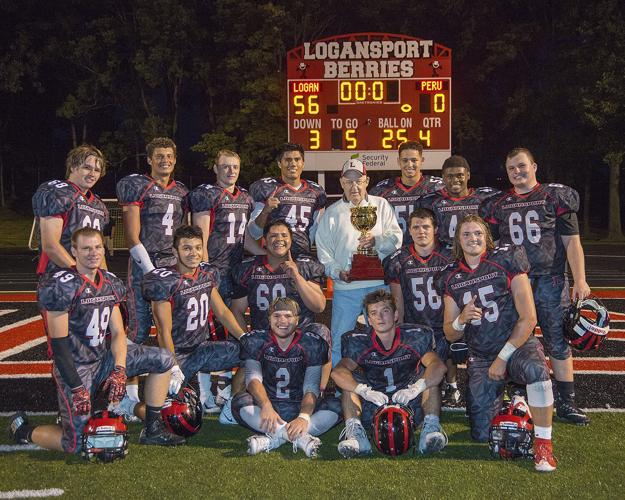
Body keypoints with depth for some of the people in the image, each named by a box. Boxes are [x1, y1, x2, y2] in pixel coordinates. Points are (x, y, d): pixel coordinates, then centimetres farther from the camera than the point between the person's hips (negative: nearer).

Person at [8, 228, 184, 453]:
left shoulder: (111, 283, 5)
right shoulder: (61, 286, -18)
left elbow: (118, 332, 5)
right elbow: (59, 343, -18)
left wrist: (119, 370, -10)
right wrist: (77, 389, -19)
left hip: (104, 358, 7)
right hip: (75, 367, -7)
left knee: (163, 360, -3)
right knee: (77, 445, -8)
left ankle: (152, 429, 6)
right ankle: (22, 429, 20)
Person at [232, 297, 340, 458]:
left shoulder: (312, 342, -4)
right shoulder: (255, 340, -3)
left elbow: (311, 386, -12)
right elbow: (253, 377, -16)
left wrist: (304, 417, -32)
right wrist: (266, 406, -36)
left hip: (299, 407, 1)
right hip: (268, 405, 0)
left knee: (335, 407, -26)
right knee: (241, 402, -31)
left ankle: (274, 439, -35)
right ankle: (299, 438, -38)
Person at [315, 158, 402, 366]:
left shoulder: (381, 205, 11)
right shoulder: (332, 213, 10)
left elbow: (396, 238, 3)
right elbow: (323, 251, 5)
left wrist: (377, 241, -17)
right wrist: (337, 272, -11)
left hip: (379, 284, 0)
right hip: (345, 288, 0)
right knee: (340, 342, 2)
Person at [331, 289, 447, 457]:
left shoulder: (415, 337, -5)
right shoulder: (359, 343, -4)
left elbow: (439, 366, -23)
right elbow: (337, 372, -23)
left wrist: (414, 389, -41)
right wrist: (366, 391, -41)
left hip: (410, 406, 0)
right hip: (372, 409, 1)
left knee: (429, 375, -20)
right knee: (350, 378, -19)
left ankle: (431, 427, -32)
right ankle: (354, 430, -33)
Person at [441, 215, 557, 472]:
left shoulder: (507, 261, -7)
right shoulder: (451, 277, 5)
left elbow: (528, 319, -11)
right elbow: (449, 335, 8)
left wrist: (503, 358, -13)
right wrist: (461, 319, -15)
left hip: (517, 345, -3)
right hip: (480, 358, 4)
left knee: (536, 370, -39)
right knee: (482, 434, -2)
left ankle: (543, 443, -21)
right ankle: (503, 401, 32)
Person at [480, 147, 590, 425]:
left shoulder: (556, 198, 3)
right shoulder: (498, 205, 11)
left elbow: (572, 242, 0)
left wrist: (579, 280, -7)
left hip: (550, 280, -2)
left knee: (559, 342, 0)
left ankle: (566, 402, 9)